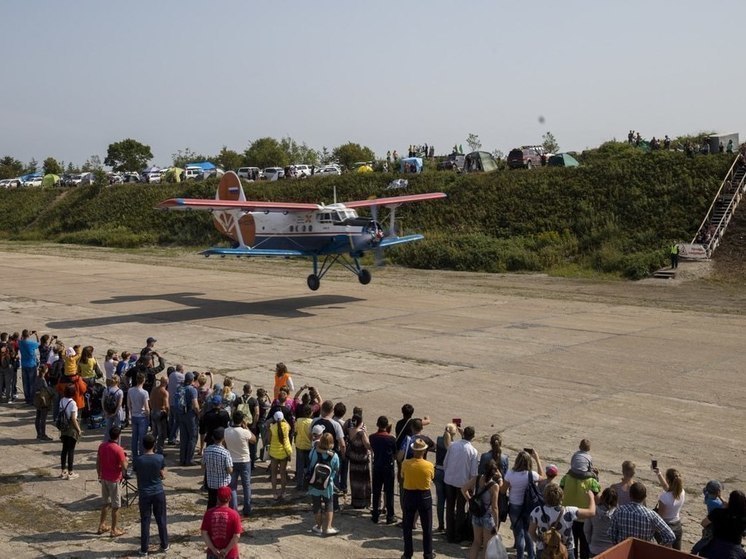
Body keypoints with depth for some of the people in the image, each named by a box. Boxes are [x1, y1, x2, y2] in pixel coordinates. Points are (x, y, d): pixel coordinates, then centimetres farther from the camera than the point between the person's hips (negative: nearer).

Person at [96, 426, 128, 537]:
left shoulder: (102, 446, -3)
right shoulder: (119, 450, -22)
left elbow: (98, 463, 6)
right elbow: (124, 467, -18)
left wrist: (99, 476, 19)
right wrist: (126, 460, 3)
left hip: (104, 478, 6)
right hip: (115, 480, -6)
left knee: (106, 503, 22)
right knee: (115, 506, 6)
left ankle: (101, 526, 28)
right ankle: (114, 530, 15)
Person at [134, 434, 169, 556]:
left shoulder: (138, 459, -11)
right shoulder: (160, 458, -11)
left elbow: (137, 476, -1)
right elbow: (163, 476, -3)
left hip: (144, 494, 0)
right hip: (158, 493, 0)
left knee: (145, 521, 8)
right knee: (161, 519, 14)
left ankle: (144, 549, 13)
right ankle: (164, 545, 25)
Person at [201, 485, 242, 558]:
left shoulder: (209, 513, -6)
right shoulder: (234, 514, -12)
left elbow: (204, 533, -7)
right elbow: (236, 536, -15)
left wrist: (213, 549, -6)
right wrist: (227, 550, -9)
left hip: (213, 553, 2)